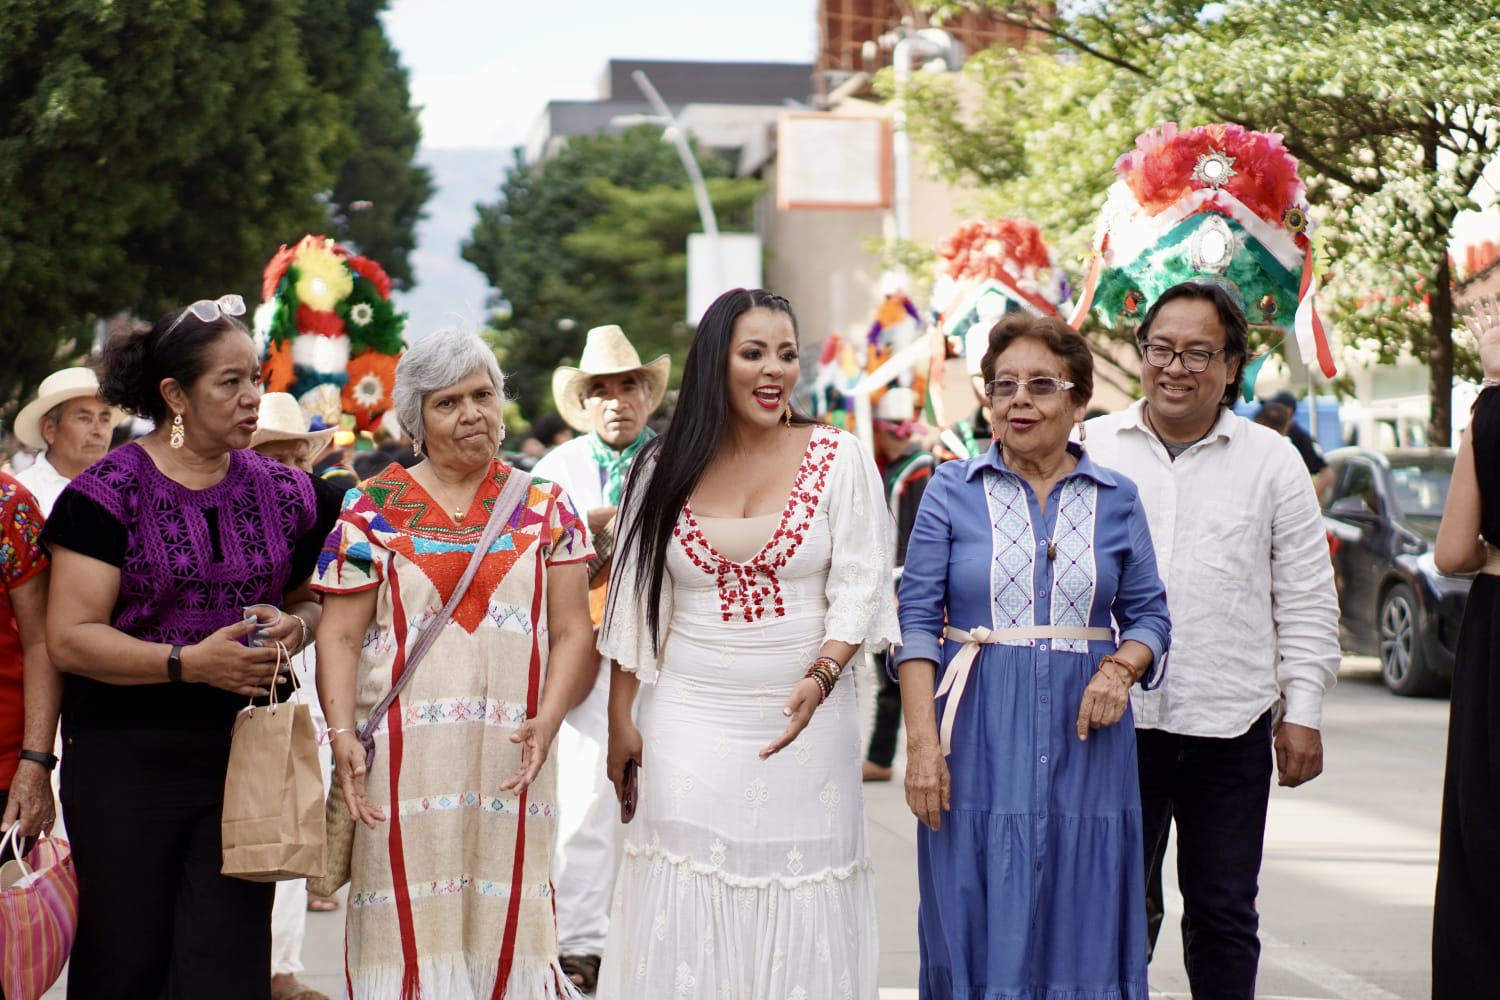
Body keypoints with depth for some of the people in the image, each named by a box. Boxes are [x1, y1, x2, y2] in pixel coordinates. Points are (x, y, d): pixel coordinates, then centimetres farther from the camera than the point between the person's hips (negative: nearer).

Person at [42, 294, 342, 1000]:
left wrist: (294, 626, -3)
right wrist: (190, 662, -22)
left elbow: (311, 600, 22)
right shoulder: (107, 494, -6)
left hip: (248, 754, 3)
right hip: (127, 757, -3)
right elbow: (69, 638, -11)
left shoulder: (282, 493, 8)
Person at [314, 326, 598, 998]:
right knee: (410, 917, -2)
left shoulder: (543, 507, 10)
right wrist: (342, 733, -11)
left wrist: (547, 718, -11)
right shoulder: (373, 510, 6)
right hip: (404, 754, -1)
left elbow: (573, 630, 5)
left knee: (506, 920, 2)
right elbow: (340, 636, 2)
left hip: (510, 758, 1)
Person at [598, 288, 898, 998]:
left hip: (804, 719, -1)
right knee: (687, 908, 0)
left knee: (798, 907, 0)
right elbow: (634, 602, 9)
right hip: (690, 720, 1)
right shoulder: (666, 468, 5)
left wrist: (821, 678, -20)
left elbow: (861, 586, -4)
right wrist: (620, 721, 7)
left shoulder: (839, 459, 0)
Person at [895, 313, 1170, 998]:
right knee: (977, 934, 1)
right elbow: (917, 621, -2)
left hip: (1084, 739, 1)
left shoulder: (1114, 499, 7)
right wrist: (922, 742, -11)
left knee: (1081, 938, 4)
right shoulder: (953, 491, 2)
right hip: (980, 742, -1)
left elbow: (1147, 614, 10)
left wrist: (1122, 668, -12)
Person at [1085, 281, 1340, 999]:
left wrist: (1303, 711, 2)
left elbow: (1307, 599, 7)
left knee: (1223, 913, 8)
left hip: (1231, 724, 0)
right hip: (1115, 717, 0)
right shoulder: (1090, 450, 6)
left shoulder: (1271, 461, 6)